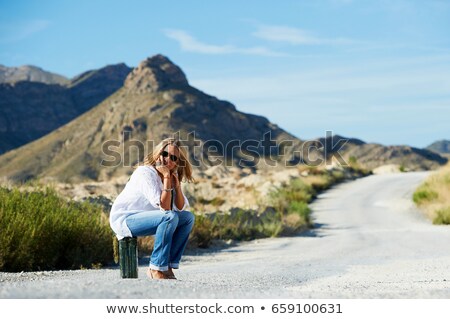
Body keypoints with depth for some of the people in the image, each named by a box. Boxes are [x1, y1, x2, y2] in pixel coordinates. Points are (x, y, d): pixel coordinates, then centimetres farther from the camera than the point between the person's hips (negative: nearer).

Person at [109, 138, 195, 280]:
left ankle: (168, 265, -2)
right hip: (123, 219, -9)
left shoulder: (172, 175, 7)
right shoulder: (146, 173, -21)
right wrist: (166, 178, -26)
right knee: (170, 217, -30)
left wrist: (177, 183, -11)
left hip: (144, 217, 9)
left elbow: (181, 208, -1)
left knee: (188, 217, 2)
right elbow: (164, 207, -28)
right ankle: (157, 269, -21)